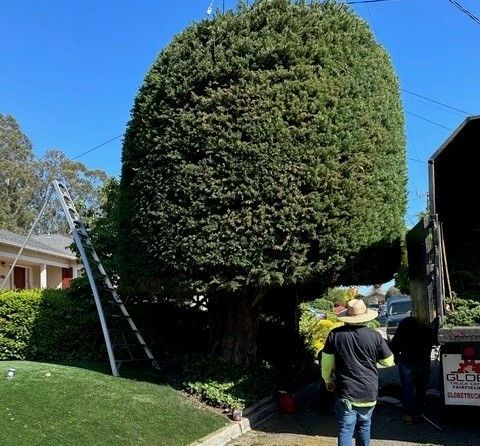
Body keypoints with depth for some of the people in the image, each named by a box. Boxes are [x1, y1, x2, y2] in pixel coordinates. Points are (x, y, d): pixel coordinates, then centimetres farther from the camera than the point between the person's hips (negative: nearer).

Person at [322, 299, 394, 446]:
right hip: (369, 393, 2)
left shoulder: (335, 334, -8)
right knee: (364, 427, 21)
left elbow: (326, 361, 1)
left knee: (345, 431, -1)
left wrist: (328, 380, 18)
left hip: (345, 394, -2)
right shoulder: (375, 336, -8)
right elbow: (388, 362, 2)